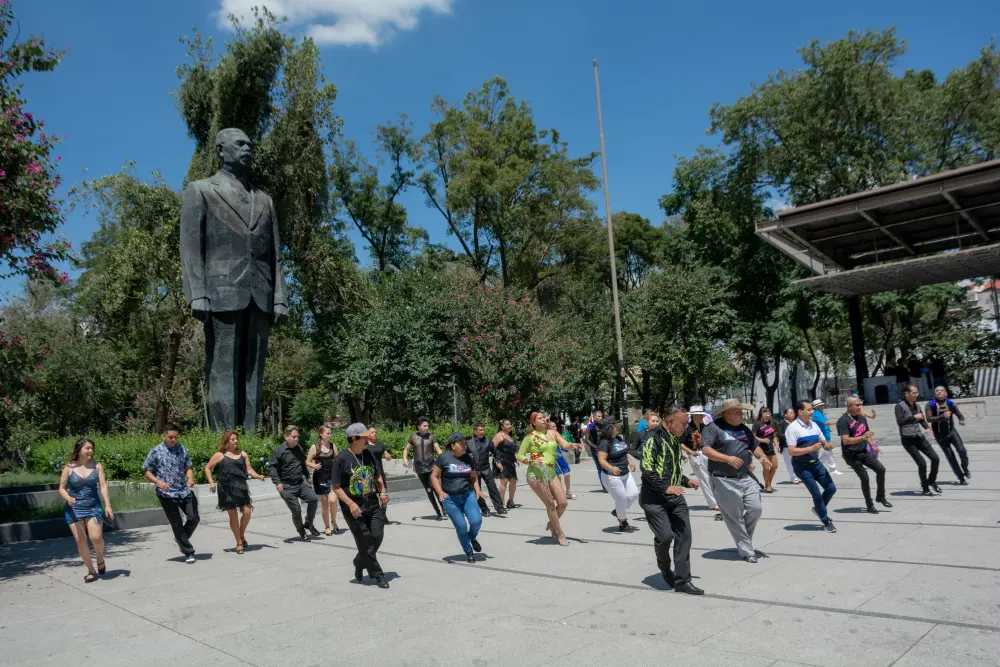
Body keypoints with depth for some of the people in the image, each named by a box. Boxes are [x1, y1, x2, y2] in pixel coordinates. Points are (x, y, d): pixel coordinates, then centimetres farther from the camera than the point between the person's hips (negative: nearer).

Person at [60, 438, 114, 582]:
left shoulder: (97, 466, 1)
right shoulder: (69, 468, -2)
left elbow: (103, 486, -1)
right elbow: (62, 488, 1)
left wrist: (108, 505, -10)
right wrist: (68, 498, -21)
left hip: (93, 507, 0)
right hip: (74, 509, 0)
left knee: (96, 537, -14)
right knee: (80, 540, 0)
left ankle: (100, 559, 17)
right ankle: (91, 570, 14)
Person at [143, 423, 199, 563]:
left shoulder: (182, 449, 7)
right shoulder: (156, 451, -4)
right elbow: (146, 471, 1)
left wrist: (190, 478, -8)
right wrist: (158, 482, -15)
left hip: (185, 491, 3)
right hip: (167, 494, -3)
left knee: (194, 518, 1)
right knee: (176, 524, 4)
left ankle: (181, 539, 30)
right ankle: (188, 552, 16)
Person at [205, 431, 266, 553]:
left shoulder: (243, 454, 13)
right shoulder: (220, 455, 3)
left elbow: (249, 469, 9)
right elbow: (207, 468, 7)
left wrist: (258, 476, -8)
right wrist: (211, 482, -4)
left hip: (240, 487, 3)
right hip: (226, 488, -3)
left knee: (247, 511, -6)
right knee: (233, 514, -2)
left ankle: (242, 536, 21)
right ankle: (239, 543, 11)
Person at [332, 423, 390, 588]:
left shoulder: (369, 455, 5)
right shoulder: (342, 459, -12)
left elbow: (377, 475, 18)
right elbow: (336, 487, -11)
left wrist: (383, 492, 2)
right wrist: (350, 503, -21)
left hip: (373, 504, 5)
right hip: (354, 508, -5)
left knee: (377, 536, -2)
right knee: (366, 542, -1)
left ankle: (360, 562, 26)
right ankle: (378, 576, 14)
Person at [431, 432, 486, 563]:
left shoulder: (468, 459, 4)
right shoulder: (444, 458, -8)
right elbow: (434, 476, -2)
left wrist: (477, 490, 2)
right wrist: (440, 492, -14)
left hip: (468, 495, 3)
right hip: (450, 498, -3)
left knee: (476, 520, -13)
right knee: (461, 526, -3)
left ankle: (472, 537, 22)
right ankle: (469, 553, 19)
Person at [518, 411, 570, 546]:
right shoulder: (530, 437, -4)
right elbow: (519, 455, -2)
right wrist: (532, 461, -17)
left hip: (551, 473, 6)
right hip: (536, 475, -6)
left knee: (562, 503, 2)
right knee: (551, 505, 0)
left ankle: (551, 524, 29)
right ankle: (560, 534, 15)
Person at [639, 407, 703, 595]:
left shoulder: (675, 439, 14)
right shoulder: (653, 437, -13)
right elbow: (646, 467, -20)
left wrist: (686, 481, 9)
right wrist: (665, 488, -23)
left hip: (674, 496, 8)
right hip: (654, 497, -8)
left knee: (684, 535, 2)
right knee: (665, 534, -14)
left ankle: (682, 580, 9)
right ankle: (664, 567, 17)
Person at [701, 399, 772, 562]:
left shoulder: (744, 428, 14)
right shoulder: (713, 428, -8)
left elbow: (755, 447, 21)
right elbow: (706, 450, -17)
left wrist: (761, 456, -2)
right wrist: (728, 458, -28)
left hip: (746, 478, 6)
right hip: (724, 481, -6)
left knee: (755, 509, 1)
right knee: (735, 518, -1)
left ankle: (744, 540, 25)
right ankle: (747, 551, 11)